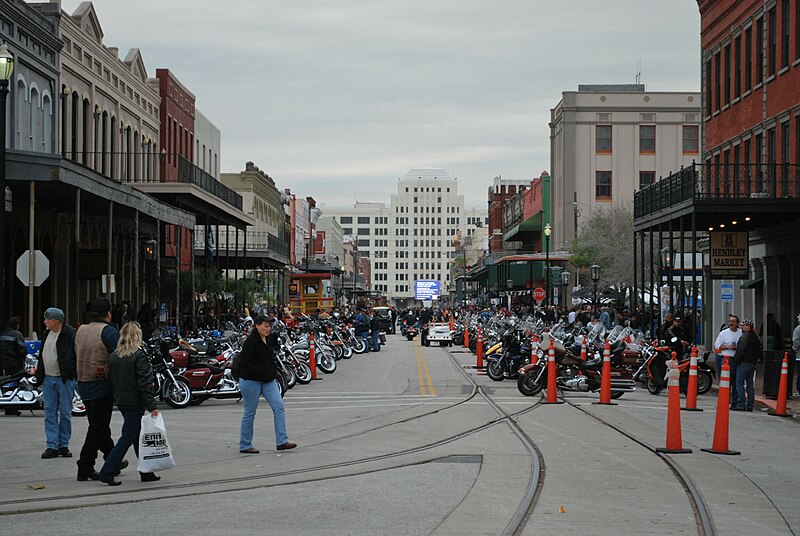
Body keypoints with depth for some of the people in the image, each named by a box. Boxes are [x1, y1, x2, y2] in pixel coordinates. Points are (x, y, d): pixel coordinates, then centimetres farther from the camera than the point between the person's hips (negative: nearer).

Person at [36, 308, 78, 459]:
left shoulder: (71, 334, -11)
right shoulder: (47, 333, 13)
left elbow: (74, 356, -14)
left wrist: (71, 376, -19)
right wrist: (40, 377, 15)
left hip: (64, 379, -7)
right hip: (48, 379, 7)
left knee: (65, 414, 2)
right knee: (50, 413, 4)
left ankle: (63, 445, 11)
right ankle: (52, 446, 6)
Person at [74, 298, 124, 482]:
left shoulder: (80, 331, 9)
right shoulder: (109, 331, -11)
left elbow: (72, 359, 13)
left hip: (83, 386, 7)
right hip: (102, 386, -7)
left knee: (98, 425, 17)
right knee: (98, 427, -1)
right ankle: (85, 468, -2)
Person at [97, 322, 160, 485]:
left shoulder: (113, 356, 5)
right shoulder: (139, 355, -15)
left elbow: (111, 379, 10)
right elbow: (145, 383, -17)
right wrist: (152, 406, -16)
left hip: (121, 402, 7)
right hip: (135, 403, -7)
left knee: (138, 437, 14)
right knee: (128, 437, -2)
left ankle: (146, 472, 19)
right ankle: (107, 472, -6)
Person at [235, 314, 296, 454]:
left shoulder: (269, 338, 8)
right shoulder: (251, 341, -16)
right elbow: (245, 362, -21)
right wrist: (261, 373, -23)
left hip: (268, 380, 7)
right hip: (251, 380, -7)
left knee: (279, 406, -4)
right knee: (250, 412, 1)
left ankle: (282, 441, -5)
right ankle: (245, 446, 12)